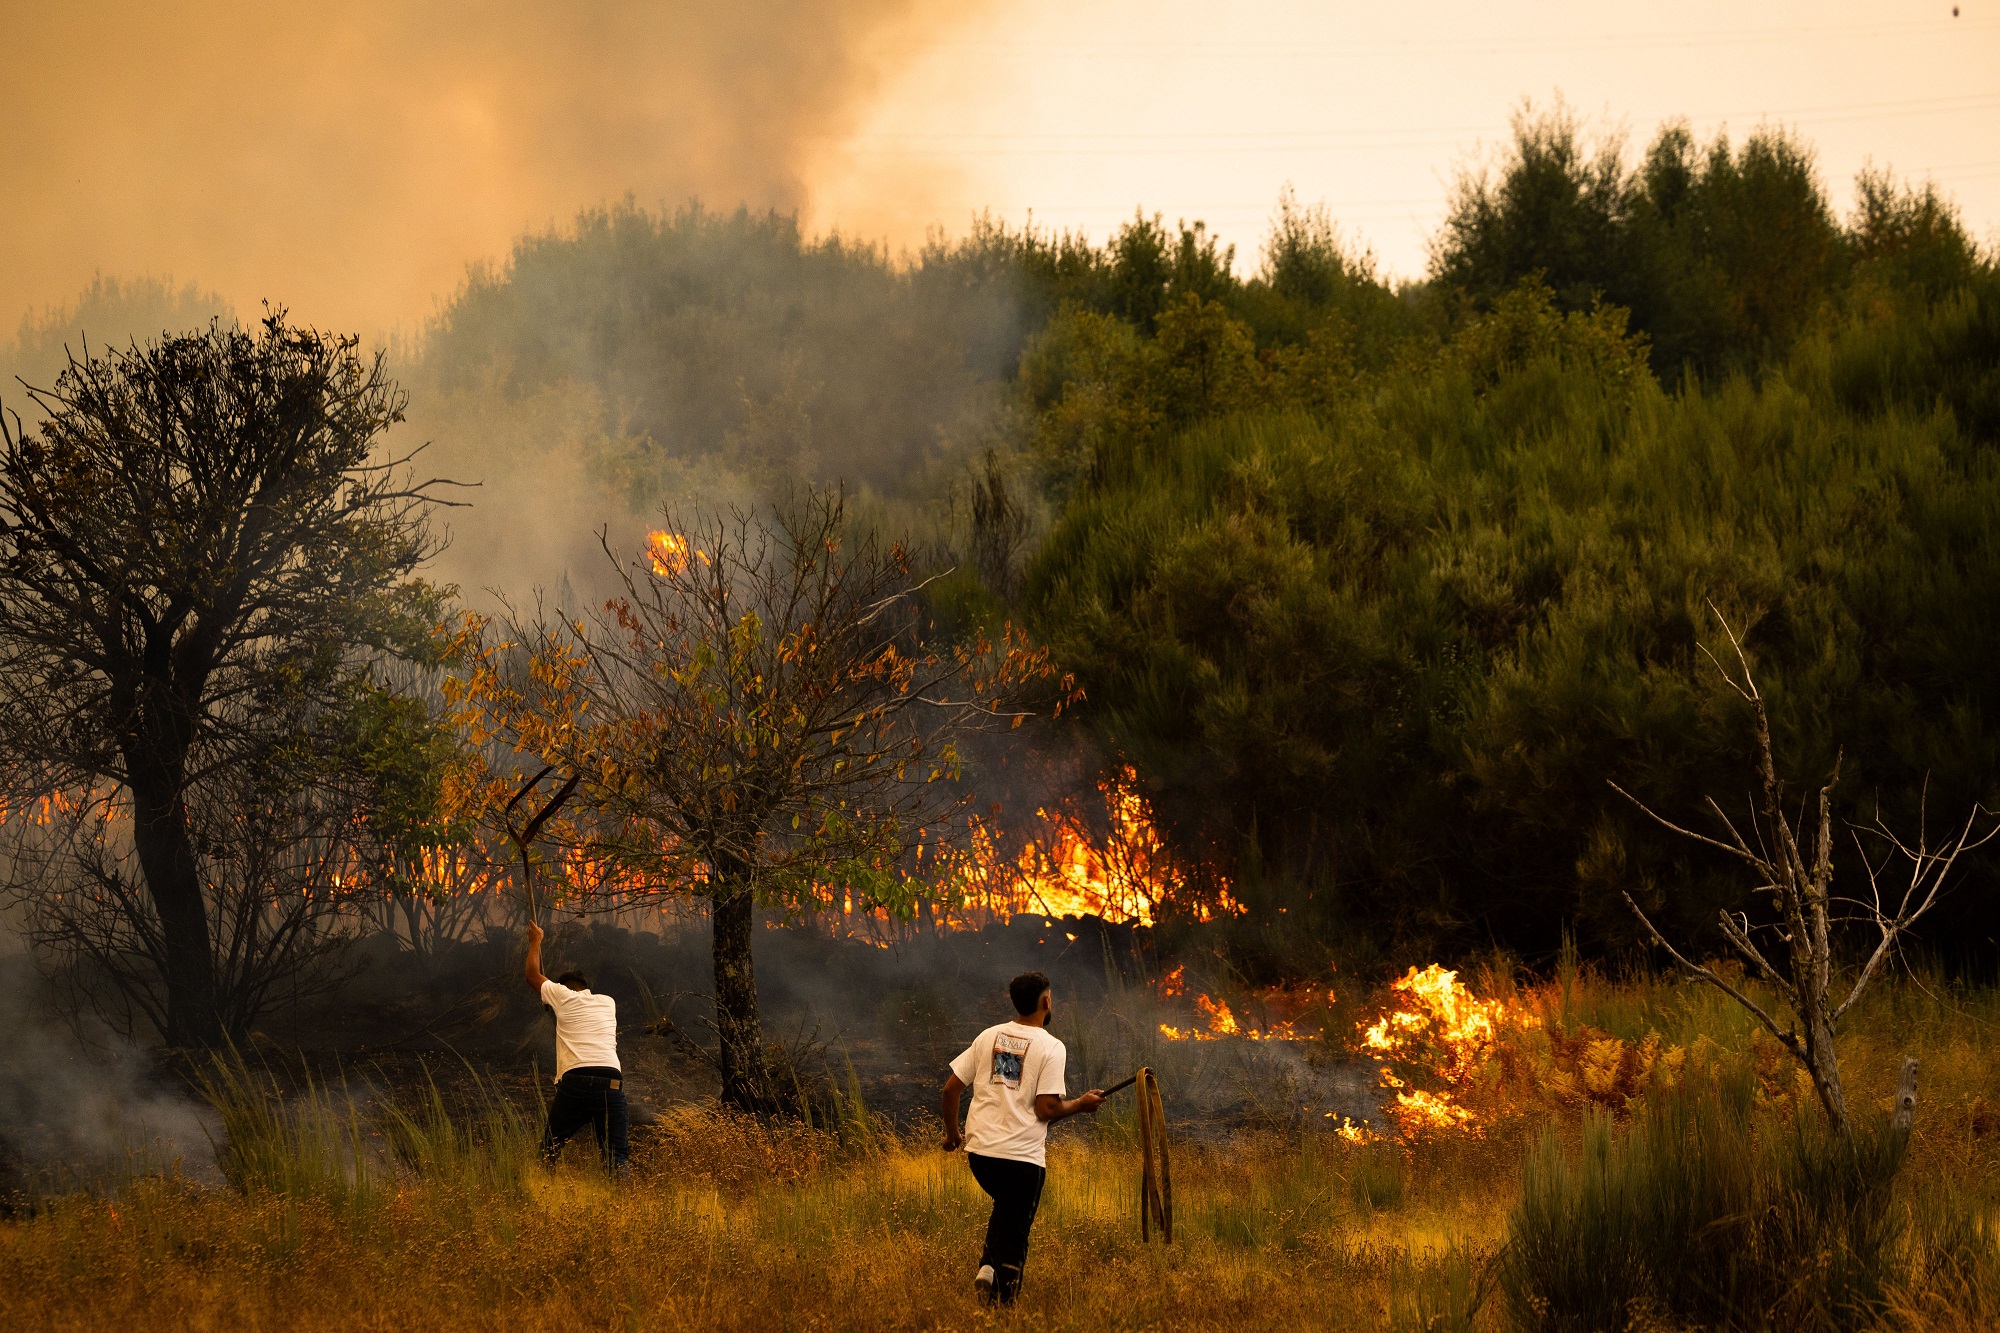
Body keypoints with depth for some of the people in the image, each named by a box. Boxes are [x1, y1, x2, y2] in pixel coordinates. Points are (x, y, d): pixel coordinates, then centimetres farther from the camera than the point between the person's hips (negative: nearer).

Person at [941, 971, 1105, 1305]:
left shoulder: (988, 1037, 8)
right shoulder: (1050, 1048, -7)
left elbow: (951, 1087, 9)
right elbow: (1046, 1109, -13)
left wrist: (952, 1132, 23)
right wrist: (1081, 1104, 5)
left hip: (979, 1152, 5)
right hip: (1022, 1157, -5)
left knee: (1005, 1207, 29)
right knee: (1014, 1236, 4)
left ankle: (988, 1265, 10)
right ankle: (1001, 1303, 2)